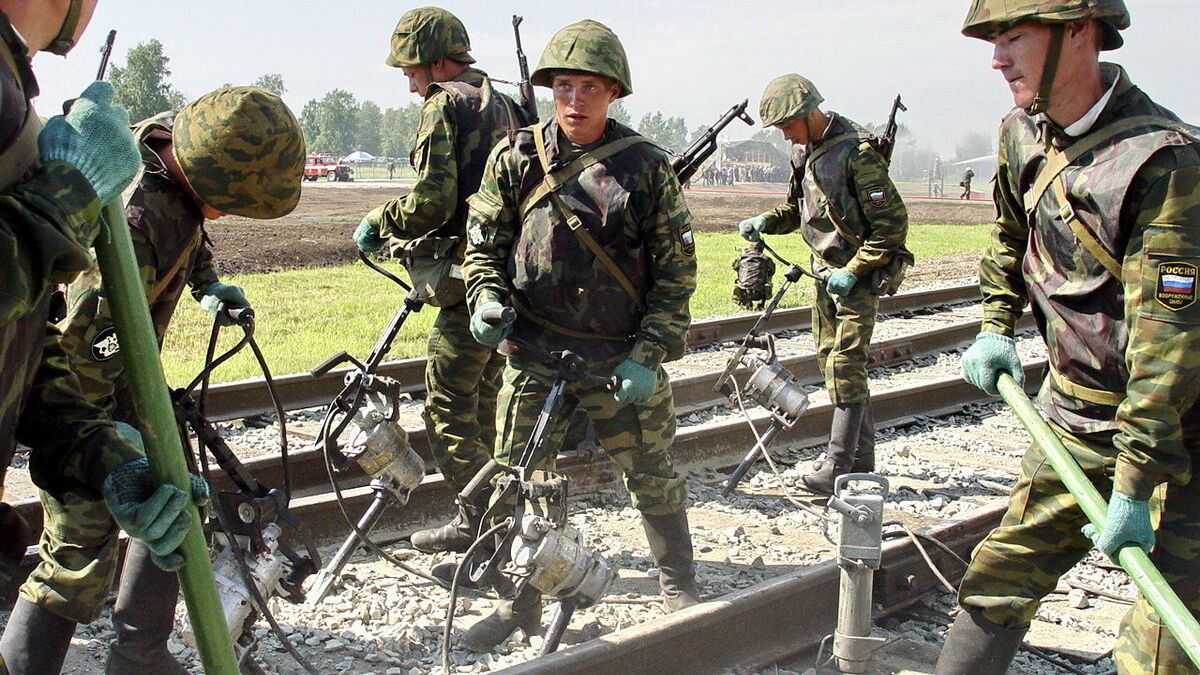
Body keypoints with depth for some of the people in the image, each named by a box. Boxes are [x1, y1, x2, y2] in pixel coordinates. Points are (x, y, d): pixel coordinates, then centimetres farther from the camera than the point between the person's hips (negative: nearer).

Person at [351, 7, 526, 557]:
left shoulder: (444, 105, -8)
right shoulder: (505, 106, 18)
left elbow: (432, 201, -19)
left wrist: (378, 224, -1)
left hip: (471, 286, -10)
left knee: (447, 416, -4)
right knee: (479, 406, 17)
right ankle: (480, 523, 26)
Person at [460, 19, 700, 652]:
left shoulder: (647, 167, -4)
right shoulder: (515, 160, 0)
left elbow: (676, 272, -3)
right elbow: (484, 243, 9)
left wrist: (648, 357, -10)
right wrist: (487, 299, -11)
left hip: (624, 362, -1)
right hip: (534, 357, 2)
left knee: (654, 480, 10)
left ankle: (681, 590, 33)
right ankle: (520, 604, 26)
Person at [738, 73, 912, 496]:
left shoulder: (856, 152, -19)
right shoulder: (804, 151, 7)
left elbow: (892, 223, -19)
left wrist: (853, 272, -21)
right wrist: (765, 223, 1)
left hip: (859, 275, -9)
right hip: (826, 272, 9)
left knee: (845, 366, -10)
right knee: (831, 362, 12)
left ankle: (838, 469, -7)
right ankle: (861, 461, 22)